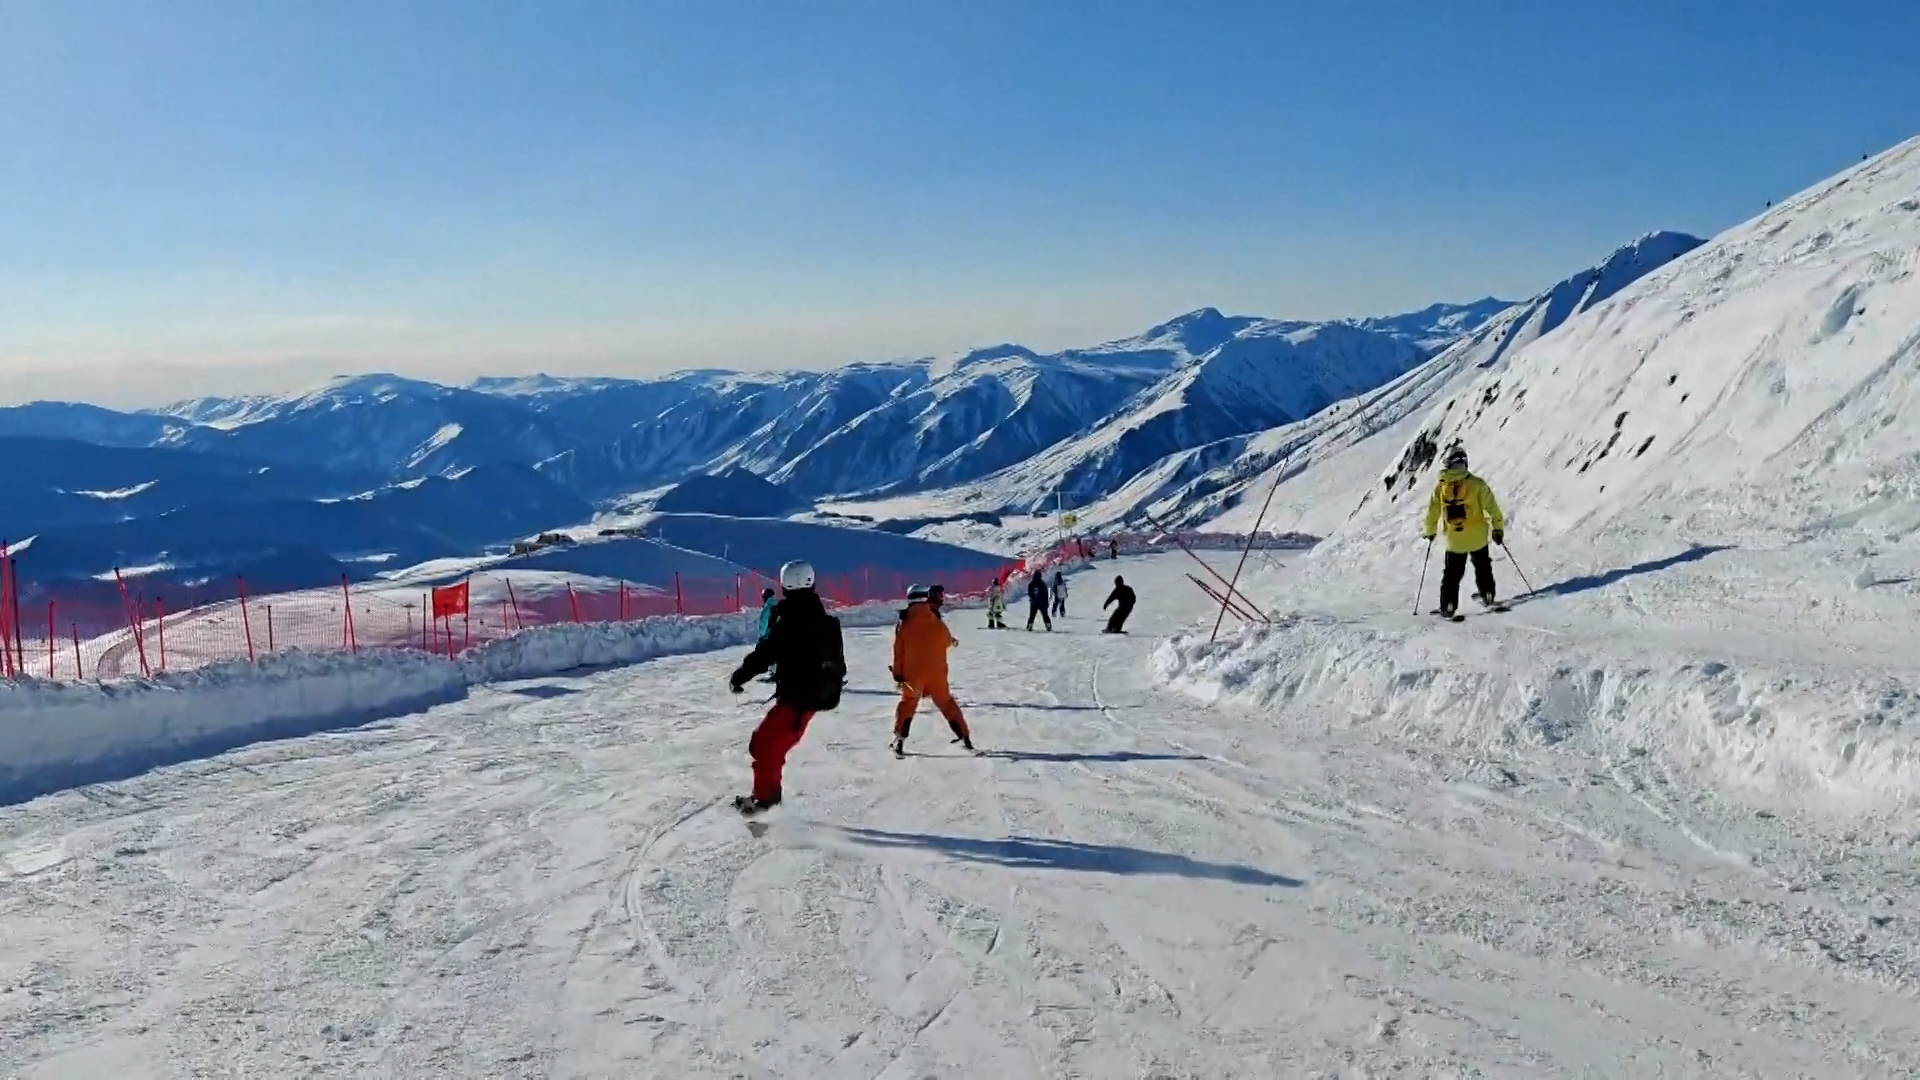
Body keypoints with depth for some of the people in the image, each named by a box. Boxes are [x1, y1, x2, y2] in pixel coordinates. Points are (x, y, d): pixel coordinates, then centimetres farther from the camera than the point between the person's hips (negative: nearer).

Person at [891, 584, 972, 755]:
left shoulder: (904, 624, -9)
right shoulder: (937, 623, -8)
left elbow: (898, 650, -6)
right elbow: (947, 642, 9)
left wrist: (897, 674, 2)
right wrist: (953, 641, 32)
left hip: (912, 674, -1)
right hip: (936, 673, 1)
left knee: (907, 703, 16)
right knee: (946, 702, 17)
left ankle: (899, 740, 7)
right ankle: (964, 736, 18)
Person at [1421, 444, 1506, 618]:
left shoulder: (1440, 487, -7)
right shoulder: (1476, 484, -12)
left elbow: (1433, 511, 2)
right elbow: (1491, 506, -9)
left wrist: (1429, 531, 17)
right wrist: (1498, 528, 4)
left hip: (1454, 540, 1)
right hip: (1477, 537, -1)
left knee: (1452, 574, 13)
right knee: (1482, 567, 24)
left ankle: (1448, 607, 10)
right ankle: (1487, 596, 31)